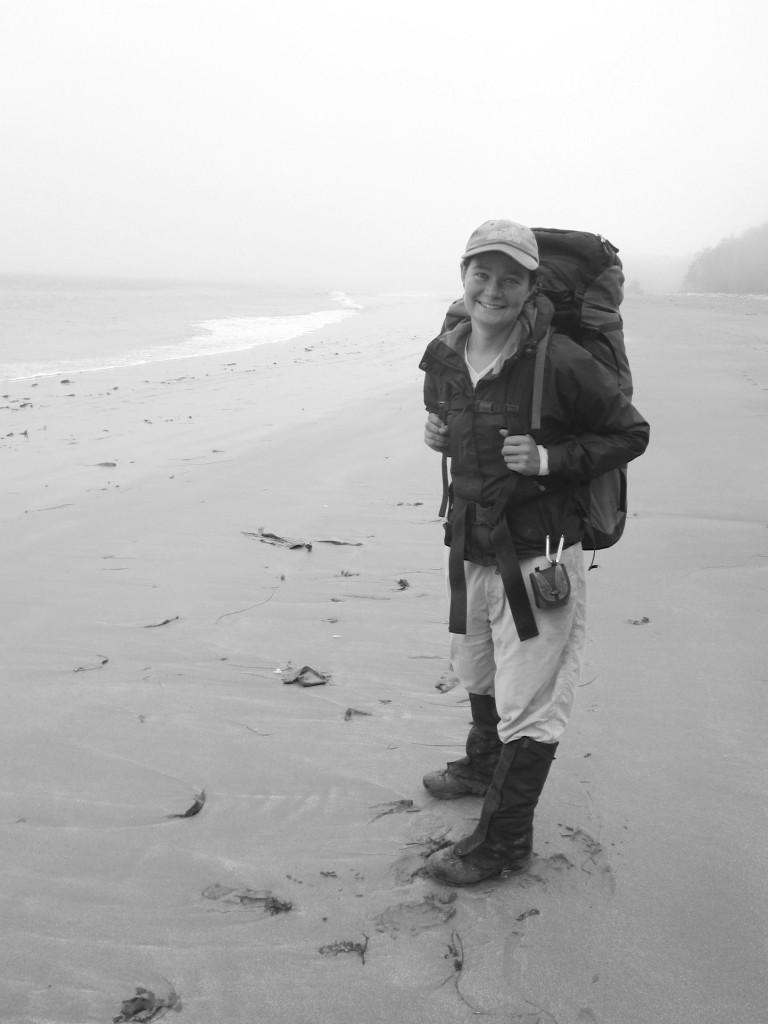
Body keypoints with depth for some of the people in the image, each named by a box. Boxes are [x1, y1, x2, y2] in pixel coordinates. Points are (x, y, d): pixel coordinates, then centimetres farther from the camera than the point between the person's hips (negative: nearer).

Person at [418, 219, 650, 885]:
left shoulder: (560, 362, -20)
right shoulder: (445, 356, 1)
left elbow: (630, 434, -11)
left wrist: (550, 459, -22)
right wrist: (439, 435, 0)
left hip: (539, 559, -7)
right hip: (471, 550, 7)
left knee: (527, 706, 2)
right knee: (478, 677, 28)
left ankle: (504, 841, 19)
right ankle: (483, 767, 56)